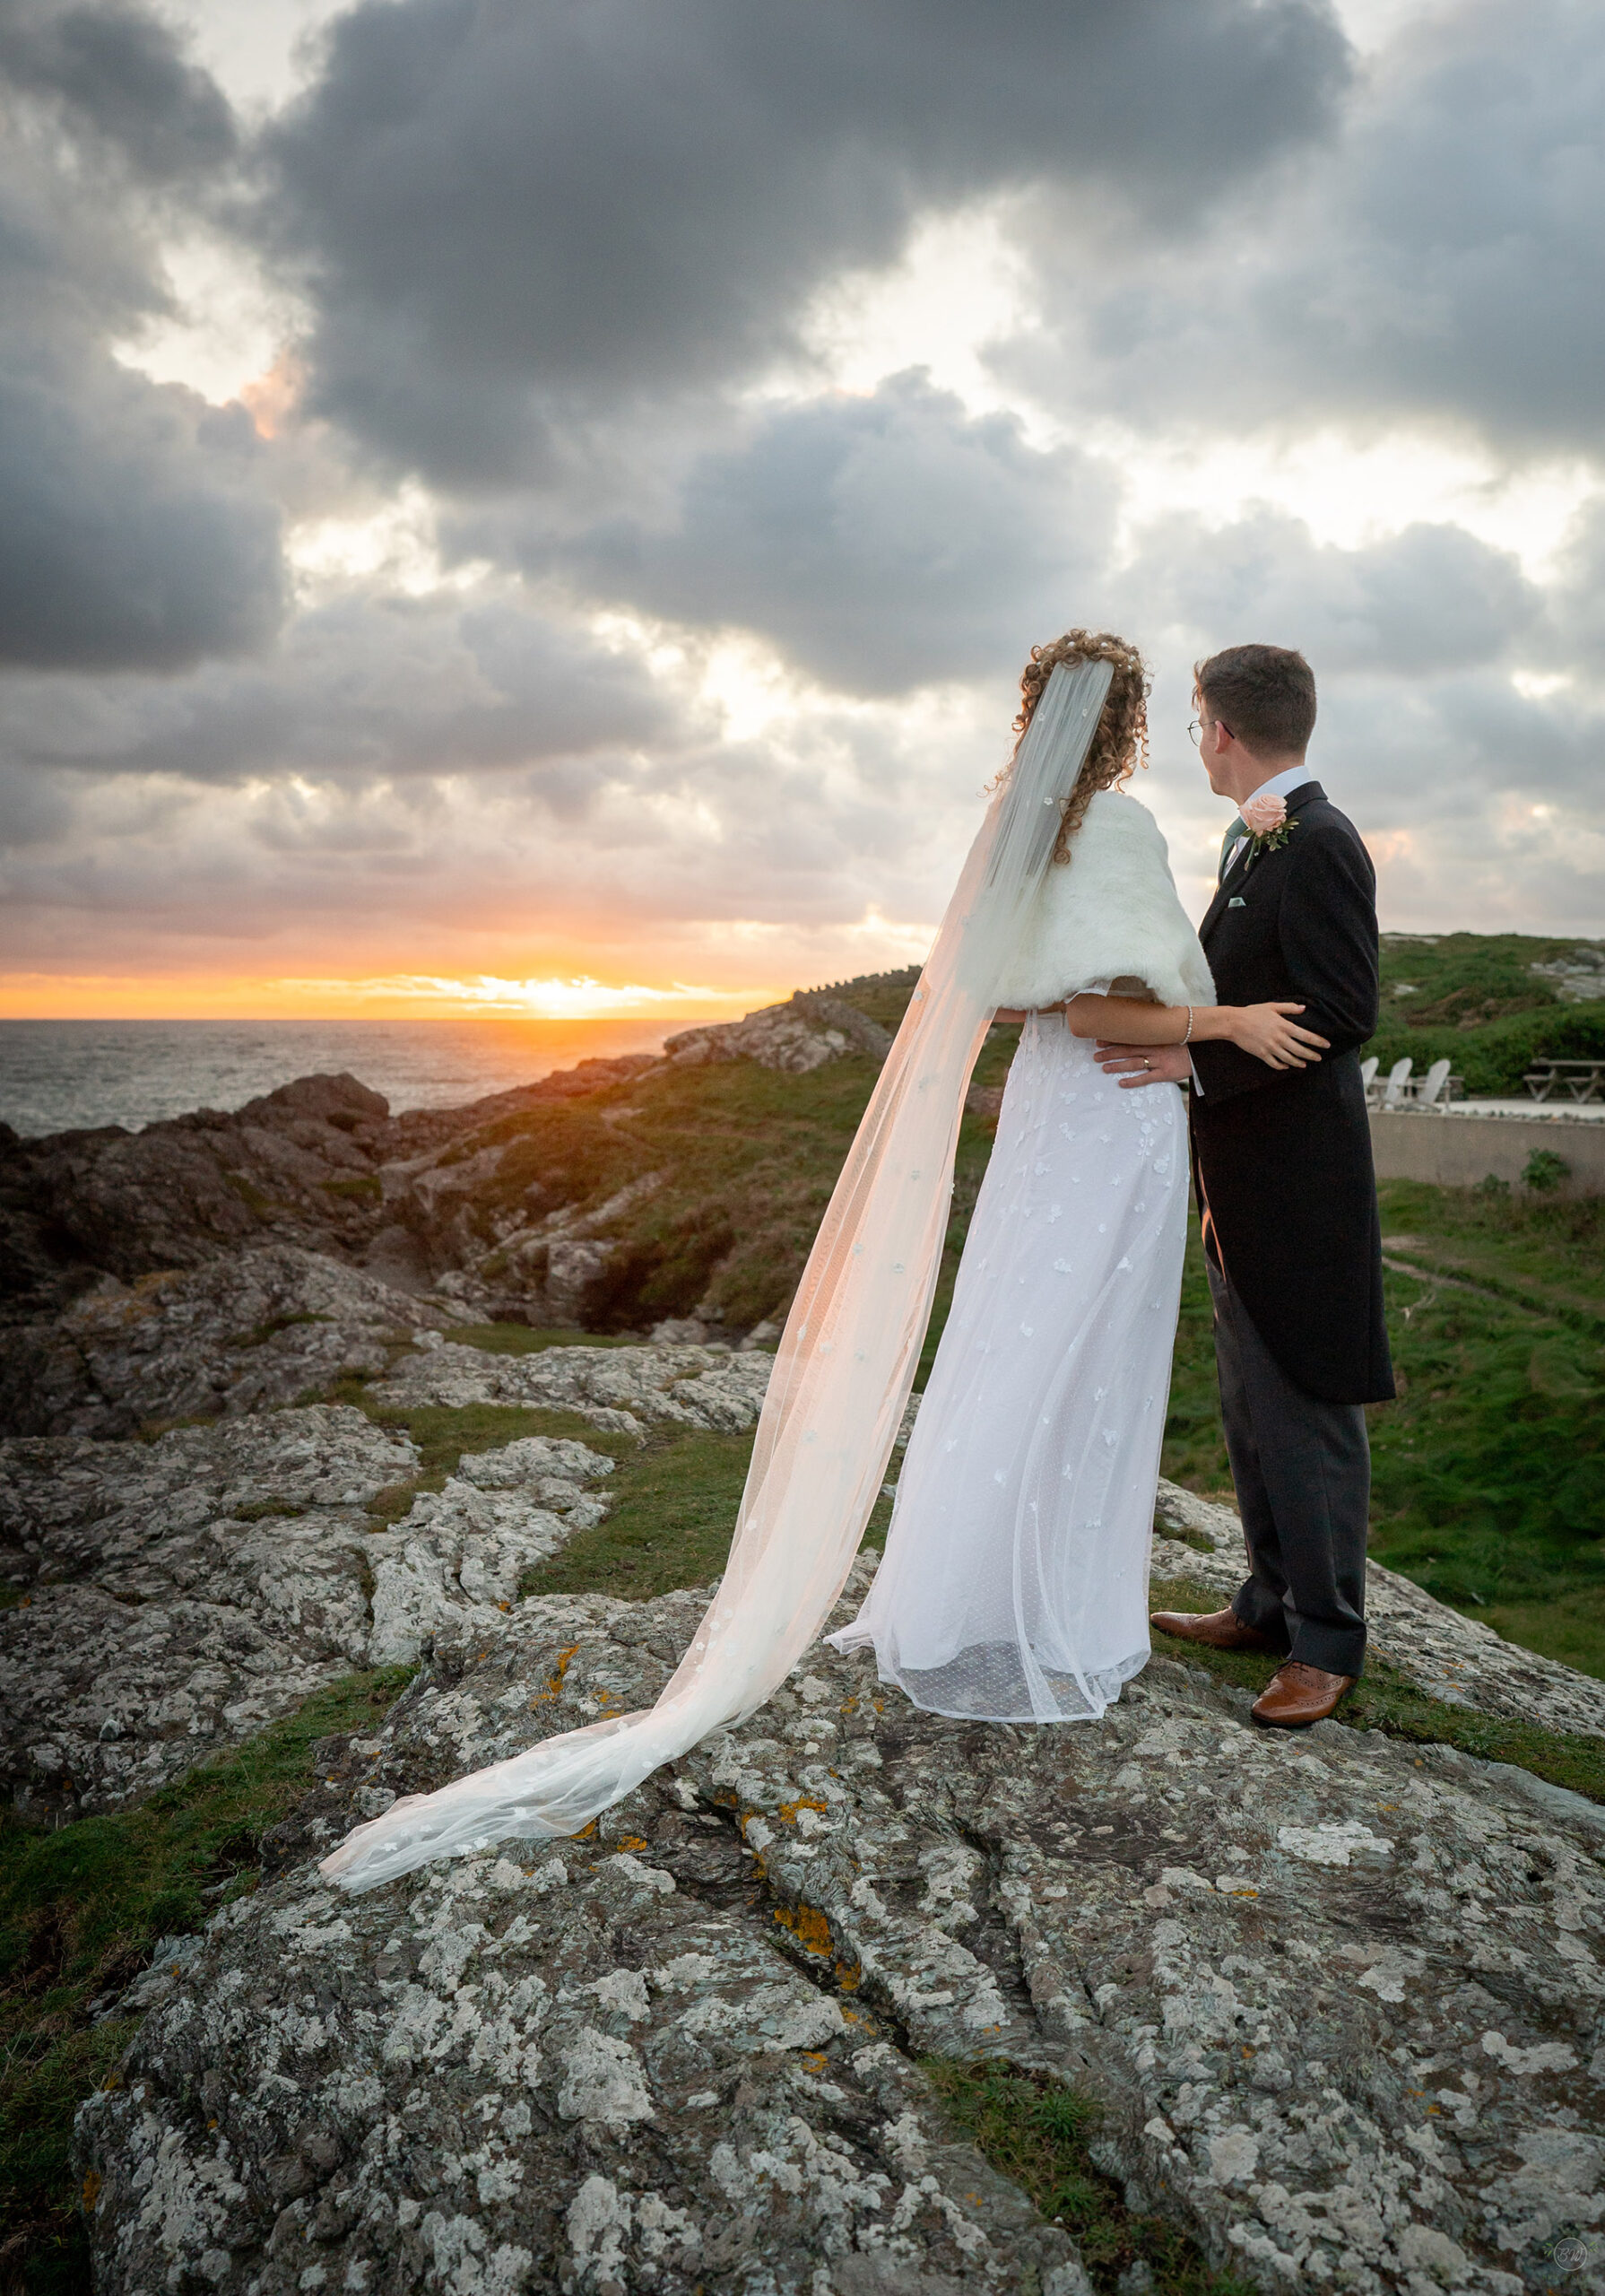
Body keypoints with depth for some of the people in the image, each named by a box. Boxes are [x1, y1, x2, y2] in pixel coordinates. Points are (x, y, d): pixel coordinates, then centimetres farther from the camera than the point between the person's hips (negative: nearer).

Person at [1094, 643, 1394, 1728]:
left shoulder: (1319, 843, -15)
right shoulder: (1258, 843, 15)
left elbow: (1342, 1014, -22)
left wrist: (1200, 1058, -25)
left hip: (1298, 1191, -10)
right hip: (1244, 1186, 10)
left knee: (1309, 1411, 0)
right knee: (1253, 1407, 17)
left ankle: (1328, 1640, 14)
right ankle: (1273, 1600, 31)